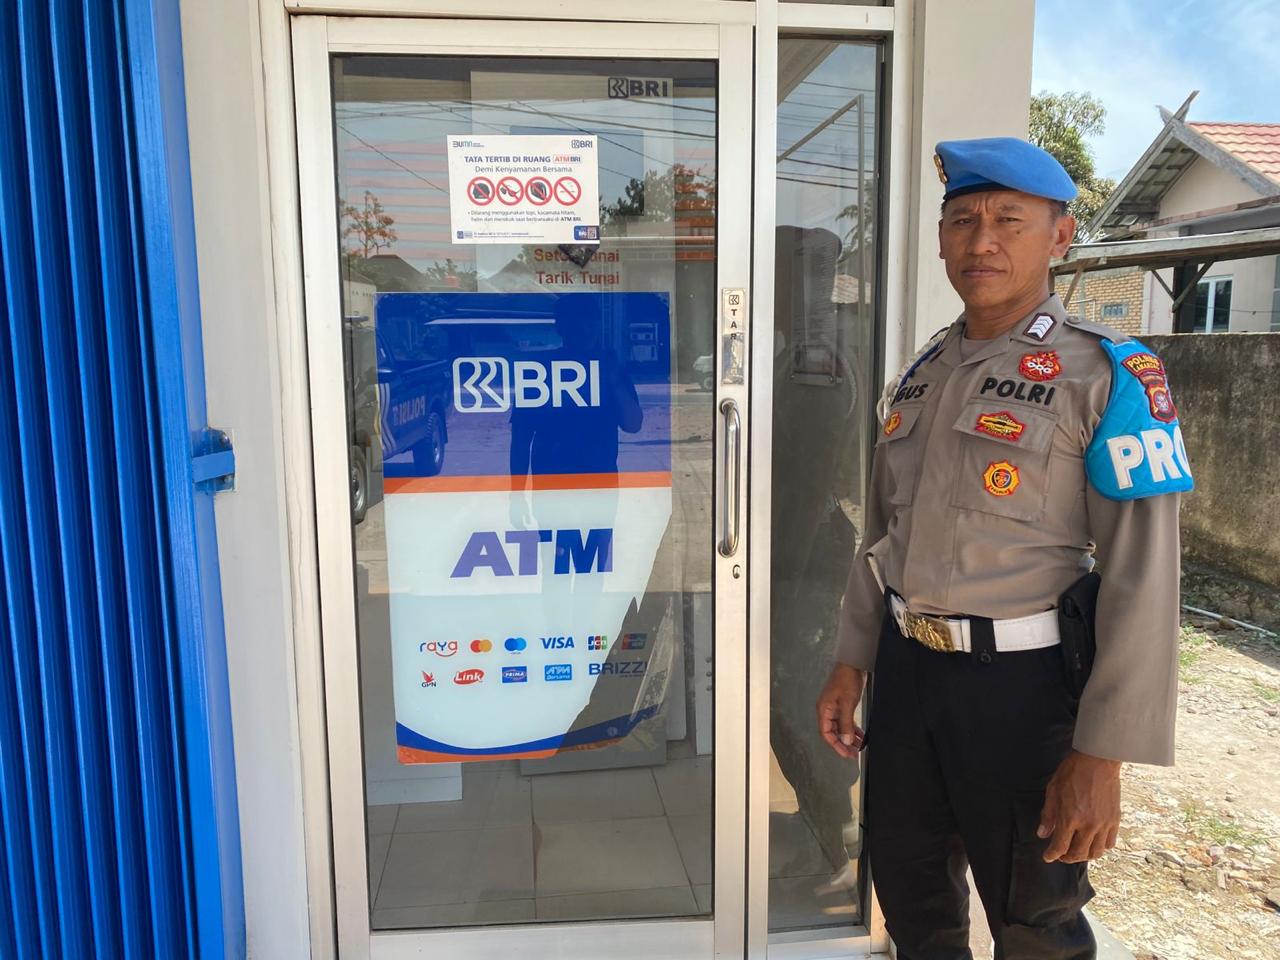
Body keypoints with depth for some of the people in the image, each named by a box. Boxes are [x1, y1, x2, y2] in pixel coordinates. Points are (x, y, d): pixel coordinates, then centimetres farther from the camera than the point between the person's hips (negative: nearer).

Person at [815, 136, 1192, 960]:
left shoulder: (1108, 374, -11)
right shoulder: (922, 374, 8)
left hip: (1019, 679, -5)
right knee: (909, 892, 22)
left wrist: (1102, 756, -17)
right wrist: (852, 665, 12)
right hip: (906, 666, 6)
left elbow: (1143, 576, -15)